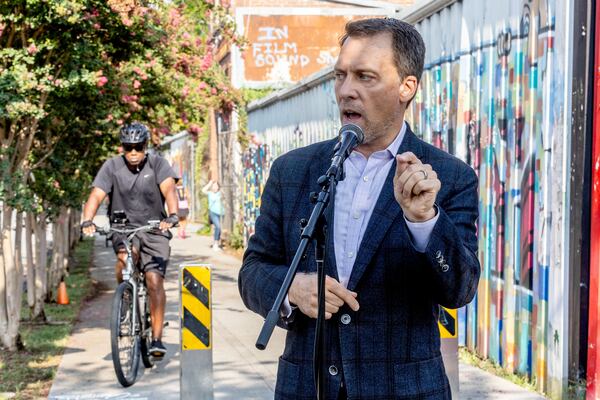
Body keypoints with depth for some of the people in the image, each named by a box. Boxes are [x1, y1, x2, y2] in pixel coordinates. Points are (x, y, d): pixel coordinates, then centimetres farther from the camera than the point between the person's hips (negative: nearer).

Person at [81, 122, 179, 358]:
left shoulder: (157, 164, -5)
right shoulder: (112, 167, -4)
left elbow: (169, 189, -21)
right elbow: (96, 195, -14)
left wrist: (172, 216, -40)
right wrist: (87, 221, -33)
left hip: (154, 230, 0)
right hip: (123, 228, 1)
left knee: (154, 280, -14)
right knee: (125, 257, -32)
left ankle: (157, 338, -8)